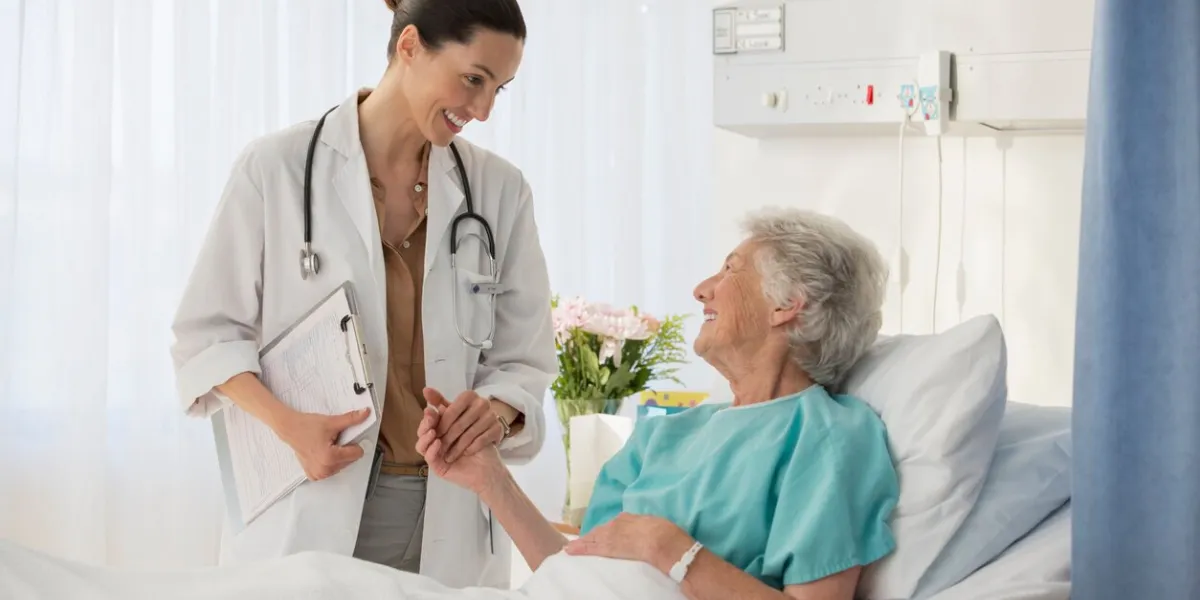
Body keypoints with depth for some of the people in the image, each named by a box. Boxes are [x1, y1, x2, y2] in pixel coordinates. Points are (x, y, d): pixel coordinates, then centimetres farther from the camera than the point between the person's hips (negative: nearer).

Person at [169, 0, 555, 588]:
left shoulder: (497, 188, 4)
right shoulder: (277, 166, -4)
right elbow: (208, 332, 0)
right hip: (305, 515, -2)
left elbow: (522, 357, 6)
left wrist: (496, 409, -17)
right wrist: (286, 423, -17)